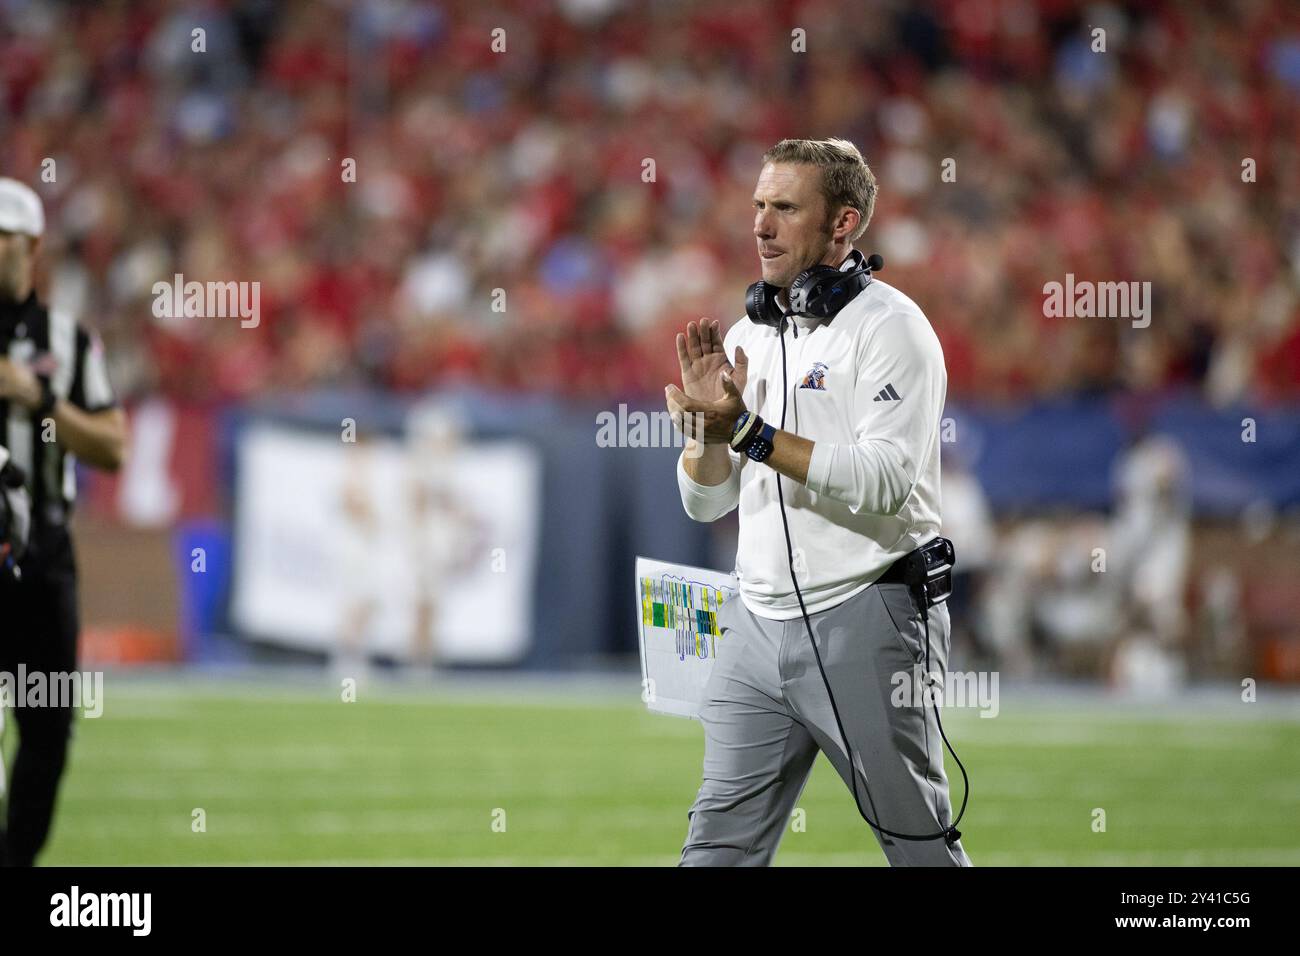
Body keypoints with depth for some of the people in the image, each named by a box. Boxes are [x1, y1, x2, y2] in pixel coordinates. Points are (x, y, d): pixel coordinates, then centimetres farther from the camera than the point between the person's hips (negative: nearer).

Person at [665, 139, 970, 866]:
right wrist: (705, 423, -6)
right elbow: (706, 502, 14)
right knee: (719, 845, 3)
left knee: (920, 843, 1)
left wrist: (749, 431, -24)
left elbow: (885, 480, -21)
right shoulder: (747, 335, 13)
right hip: (760, 625, 7)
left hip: (864, 621, -6)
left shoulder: (889, 327, -8)